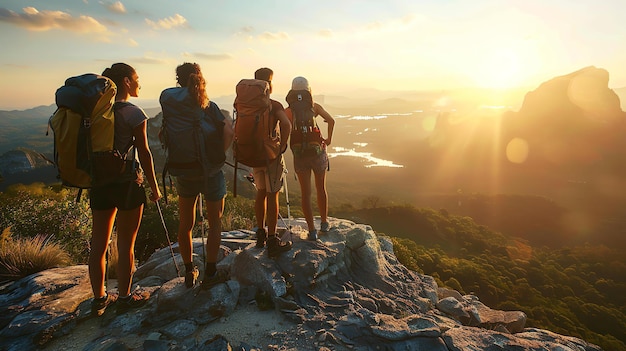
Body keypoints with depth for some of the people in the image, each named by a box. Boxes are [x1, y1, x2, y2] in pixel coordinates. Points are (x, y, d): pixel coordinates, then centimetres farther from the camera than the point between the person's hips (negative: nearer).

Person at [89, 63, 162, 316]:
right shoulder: (134, 113, -12)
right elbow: (144, 153, -11)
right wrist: (154, 187, -3)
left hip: (99, 182, 6)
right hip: (127, 183, -6)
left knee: (98, 244, 13)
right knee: (125, 245, 7)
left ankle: (99, 299, 28)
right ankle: (125, 298, 22)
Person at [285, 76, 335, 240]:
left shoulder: (288, 111, -1)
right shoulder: (315, 106, -1)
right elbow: (331, 120, -12)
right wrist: (328, 139, 0)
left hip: (299, 155, 0)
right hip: (318, 152, 1)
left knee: (306, 193, 6)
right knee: (321, 189, 17)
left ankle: (312, 230, 5)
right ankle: (324, 222, 30)